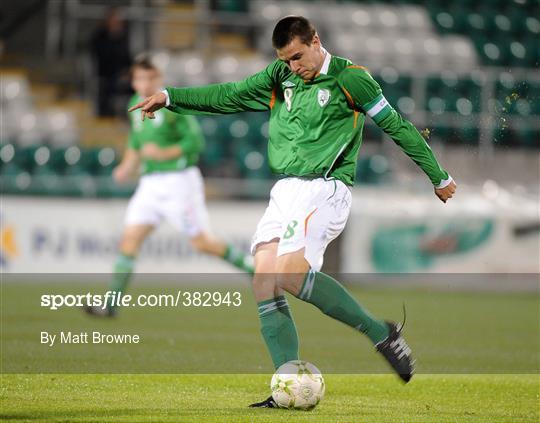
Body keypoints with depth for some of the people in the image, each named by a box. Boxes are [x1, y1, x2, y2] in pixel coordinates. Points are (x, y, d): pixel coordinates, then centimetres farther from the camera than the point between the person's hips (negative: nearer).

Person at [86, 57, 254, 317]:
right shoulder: (136, 105, 10)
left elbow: (195, 140, -13)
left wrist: (164, 154, -23)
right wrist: (127, 167, 9)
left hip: (178, 181, -6)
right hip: (150, 183, 6)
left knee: (202, 243, -2)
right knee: (129, 239, -5)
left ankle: (252, 268, 19)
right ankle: (111, 304, -7)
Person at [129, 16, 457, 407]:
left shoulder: (350, 78, -3)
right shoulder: (280, 78, 14)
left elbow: (397, 125, 2)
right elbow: (228, 97, 19)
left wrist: (439, 177, 7)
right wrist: (169, 97, 12)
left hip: (325, 190, -7)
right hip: (285, 191, 7)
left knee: (291, 273, -26)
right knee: (264, 284, -8)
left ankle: (381, 333, -14)